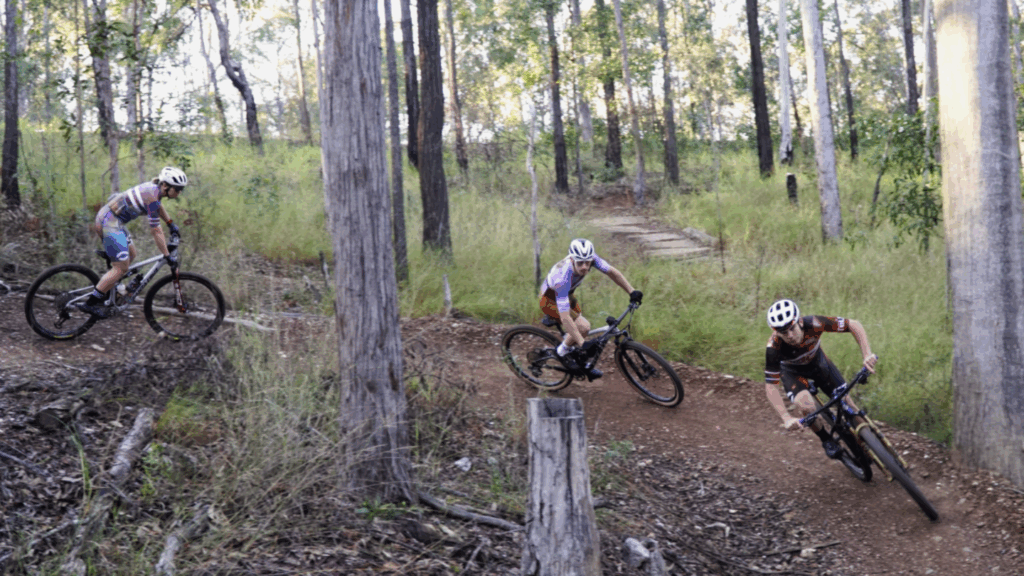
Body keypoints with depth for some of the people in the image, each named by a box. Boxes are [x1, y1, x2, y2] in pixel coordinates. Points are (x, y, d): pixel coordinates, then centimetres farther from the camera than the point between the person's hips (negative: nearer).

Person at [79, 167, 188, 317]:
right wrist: (168, 257, -14)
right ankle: (91, 303, -3)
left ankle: (104, 294, 24)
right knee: (121, 268, -9)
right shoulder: (151, 197, -22)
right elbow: (156, 232, -19)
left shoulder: (154, 188, 6)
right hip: (109, 222, -10)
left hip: (106, 217, 10)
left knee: (131, 256, 19)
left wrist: (171, 224, 39)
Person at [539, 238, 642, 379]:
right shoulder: (563, 278, -43)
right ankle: (563, 352, 1)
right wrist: (583, 344, -45)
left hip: (567, 295, 7)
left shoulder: (590, 258, -26)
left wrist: (632, 292, -18)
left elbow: (612, 272, -10)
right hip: (550, 300, -7)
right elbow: (565, 318, -43)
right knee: (583, 327, -22)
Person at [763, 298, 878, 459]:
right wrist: (786, 418, -43)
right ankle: (826, 440, 0)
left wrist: (867, 355, -40)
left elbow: (854, 325, -28)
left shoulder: (813, 324, -37)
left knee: (846, 401, -5)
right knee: (805, 405, -28)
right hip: (793, 372, -2)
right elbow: (770, 386, -33)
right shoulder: (774, 347, -39)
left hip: (818, 362, 2)